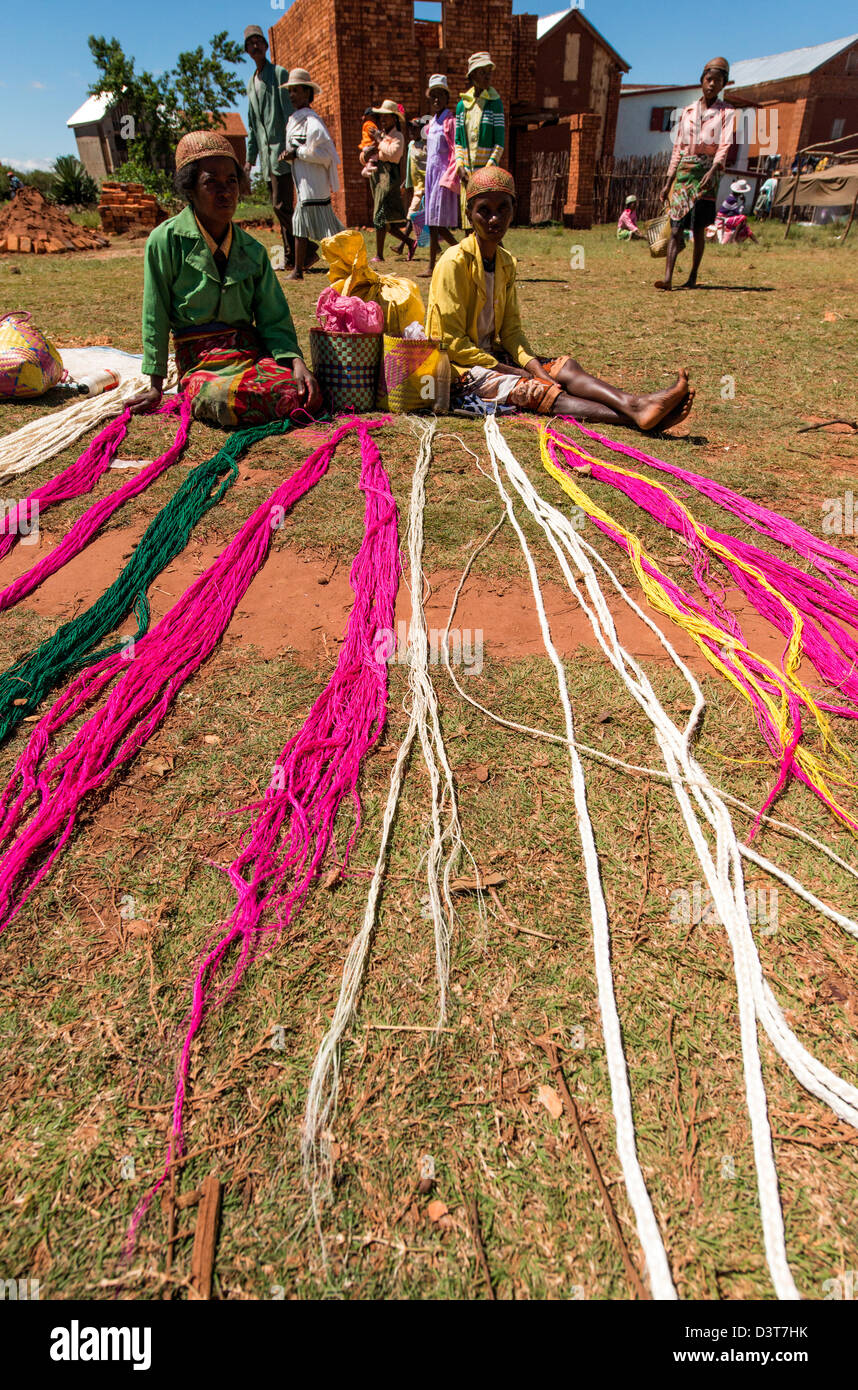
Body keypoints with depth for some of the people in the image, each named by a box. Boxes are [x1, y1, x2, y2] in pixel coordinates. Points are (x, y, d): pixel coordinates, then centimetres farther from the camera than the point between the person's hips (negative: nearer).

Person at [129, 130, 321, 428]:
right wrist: (155, 387, 1)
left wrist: (296, 361, -12)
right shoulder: (166, 240, -1)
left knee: (308, 395, -25)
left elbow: (274, 321, 9)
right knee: (228, 399, -40)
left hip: (254, 350, 5)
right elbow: (155, 317, 1)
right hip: (201, 361, -4)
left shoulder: (253, 250, 12)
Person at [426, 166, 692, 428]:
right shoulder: (455, 262, -12)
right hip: (461, 367, -7)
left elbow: (511, 329, 10)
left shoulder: (506, 263, 11)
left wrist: (533, 365, -12)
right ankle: (634, 416, -41)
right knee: (538, 391, -27)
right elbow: (452, 341, -16)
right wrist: (508, 370, -17)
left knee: (564, 367, -15)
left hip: (493, 355, 7)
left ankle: (635, 405, -35)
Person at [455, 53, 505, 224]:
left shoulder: (495, 103, 1)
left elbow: (500, 142, -4)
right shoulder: (462, 105, 12)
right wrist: (460, 166, -1)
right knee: (468, 214, 4)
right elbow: (458, 141, 14)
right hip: (467, 171, 4)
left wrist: (488, 169, -14)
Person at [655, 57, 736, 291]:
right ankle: (668, 278, -22)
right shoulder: (688, 111, 16)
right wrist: (668, 182, 11)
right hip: (683, 172, 2)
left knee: (699, 229, -4)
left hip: (707, 173, -2)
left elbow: (725, 146, -8)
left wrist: (712, 171, -28)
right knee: (676, 228, -12)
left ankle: (693, 277, 4)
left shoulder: (726, 113, 5)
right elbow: (677, 148, 17)